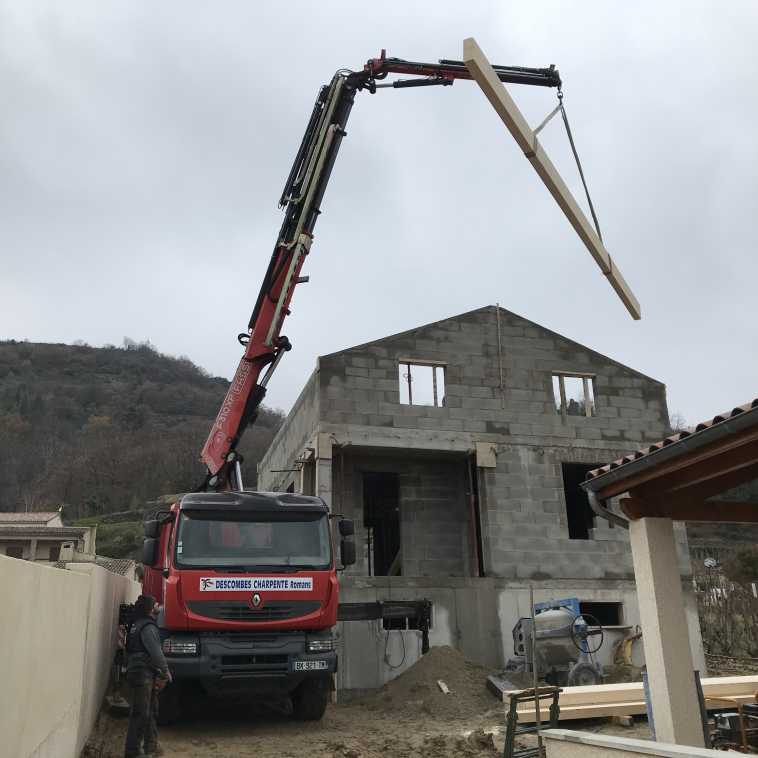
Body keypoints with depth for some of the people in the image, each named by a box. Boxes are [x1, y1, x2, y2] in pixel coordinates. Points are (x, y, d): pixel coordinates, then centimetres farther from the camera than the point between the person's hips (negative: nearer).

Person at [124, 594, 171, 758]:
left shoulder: (138, 626, 18)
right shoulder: (148, 627, -15)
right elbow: (155, 652, -20)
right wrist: (165, 670, -9)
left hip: (138, 672, 10)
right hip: (143, 675, -10)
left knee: (150, 712, 18)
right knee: (140, 714, -7)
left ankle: (150, 745, 27)